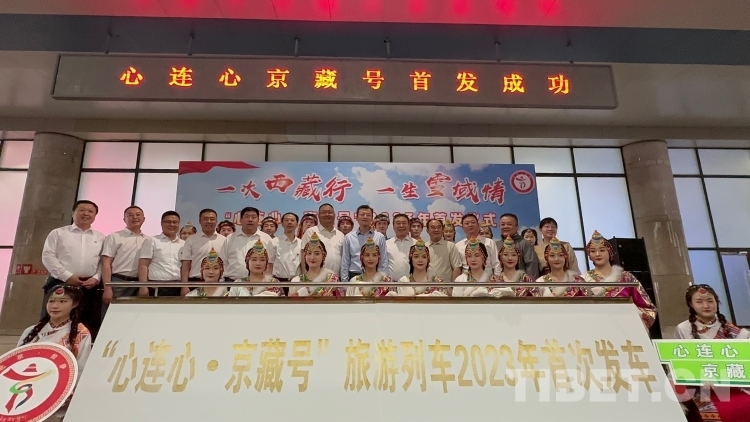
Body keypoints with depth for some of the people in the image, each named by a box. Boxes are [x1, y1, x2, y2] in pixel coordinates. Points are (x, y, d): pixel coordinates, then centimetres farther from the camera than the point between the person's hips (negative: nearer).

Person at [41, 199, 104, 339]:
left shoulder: (101, 238, 15)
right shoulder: (58, 233, 10)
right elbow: (48, 256, 0)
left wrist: (96, 278, -8)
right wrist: (67, 276, -10)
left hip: (89, 287, 2)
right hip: (60, 283, -1)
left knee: (87, 328, 2)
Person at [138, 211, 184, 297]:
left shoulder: (184, 244, 14)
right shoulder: (151, 241, 3)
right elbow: (143, 265, -3)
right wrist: (143, 286, -13)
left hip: (178, 287, 4)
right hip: (157, 287, -4)